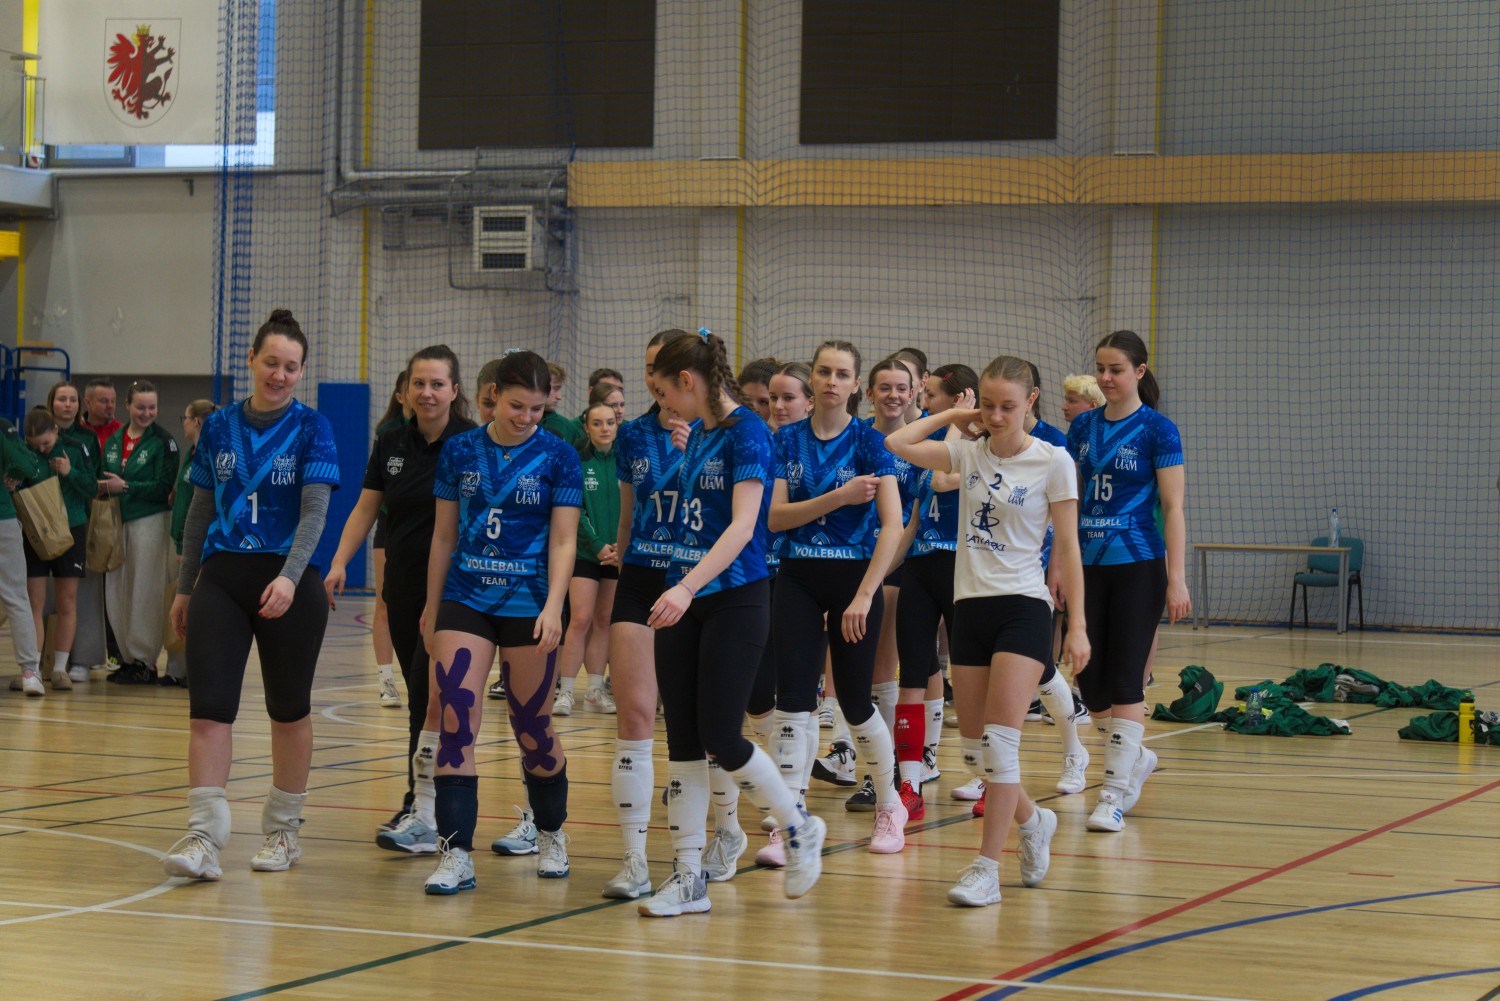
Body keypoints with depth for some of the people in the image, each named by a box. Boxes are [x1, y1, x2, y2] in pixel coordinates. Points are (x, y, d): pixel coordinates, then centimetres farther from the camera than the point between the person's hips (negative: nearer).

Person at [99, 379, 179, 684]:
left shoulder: (163, 441, -5)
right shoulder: (114, 441, 13)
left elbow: (163, 488, -10)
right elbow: (105, 479, 20)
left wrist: (126, 487, -14)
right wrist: (103, 488, 0)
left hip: (150, 520, -6)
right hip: (118, 521, 6)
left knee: (145, 593, -5)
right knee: (118, 592, 6)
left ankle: (144, 662, 1)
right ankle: (128, 658, 15)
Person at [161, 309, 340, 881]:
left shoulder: (311, 430, -3)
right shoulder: (219, 427, 7)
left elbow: (314, 512, -12)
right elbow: (200, 511, 14)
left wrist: (290, 577, -26)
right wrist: (184, 587, 15)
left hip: (287, 585, -2)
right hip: (221, 578, 2)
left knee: (289, 709, 8)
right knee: (209, 703, -10)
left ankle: (283, 830, 22)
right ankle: (204, 837, -13)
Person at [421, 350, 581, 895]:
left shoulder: (558, 456, -3)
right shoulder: (459, 451, 4)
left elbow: (563, 540, -5)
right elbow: (444, 536, 11)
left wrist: (553, 608, -17)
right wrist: (431, 607, 13)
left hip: (528, 605, -2)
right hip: (465, 601, 2)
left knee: (532, 728, 7)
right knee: (455, 720, -11)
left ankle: (551, 835, 31)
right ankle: (456, 855, -10)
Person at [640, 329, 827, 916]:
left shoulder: (746, 432, -13)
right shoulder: (697, 434, 13)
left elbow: (742, 525, -23)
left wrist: (688, 587, -32)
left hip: (734, 601, -8)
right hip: (683, 602, 8)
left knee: (720, 738, -7)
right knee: (683, 740, 4)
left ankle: (800, 829, 16)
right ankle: (688, 877, 9)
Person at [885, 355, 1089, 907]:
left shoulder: (1052, 461, -3)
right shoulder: (968, 453, 6)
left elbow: (1068, 547, -2)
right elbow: (895, 444, -3)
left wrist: (1077, 624, -5)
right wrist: (952, 415, 5)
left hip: (1023, 607, -4)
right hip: (970, 606, 5)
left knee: (1001, 740, -13)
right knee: (975, 748, 7)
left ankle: (986, 868, -8)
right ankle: (1032, 820, 33)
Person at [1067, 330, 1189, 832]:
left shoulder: (1158, 430, -6)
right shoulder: (1083, 427, 9)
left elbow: (1173, 507, -8)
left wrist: (1177, 578, -14)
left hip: (1137, 567, -5)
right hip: (1089, 565, 5)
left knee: (1124, 679, -6)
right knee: (1089, 680, 6)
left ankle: (1114, 792, -2)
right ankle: (1135, 758, 30)